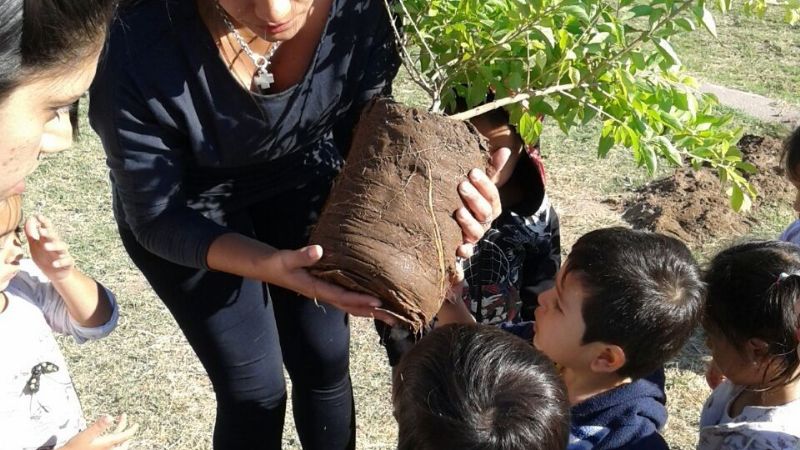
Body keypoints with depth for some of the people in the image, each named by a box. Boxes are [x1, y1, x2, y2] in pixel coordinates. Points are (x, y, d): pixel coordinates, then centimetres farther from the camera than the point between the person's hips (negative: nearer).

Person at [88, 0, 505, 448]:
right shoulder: (140, 51, -37)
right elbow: (157, 219, -24)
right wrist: (269, 266, -41)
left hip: (300, 176, 3)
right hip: (186, 211, -2)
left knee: (325, 363, 9)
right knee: (256, 390, 1)